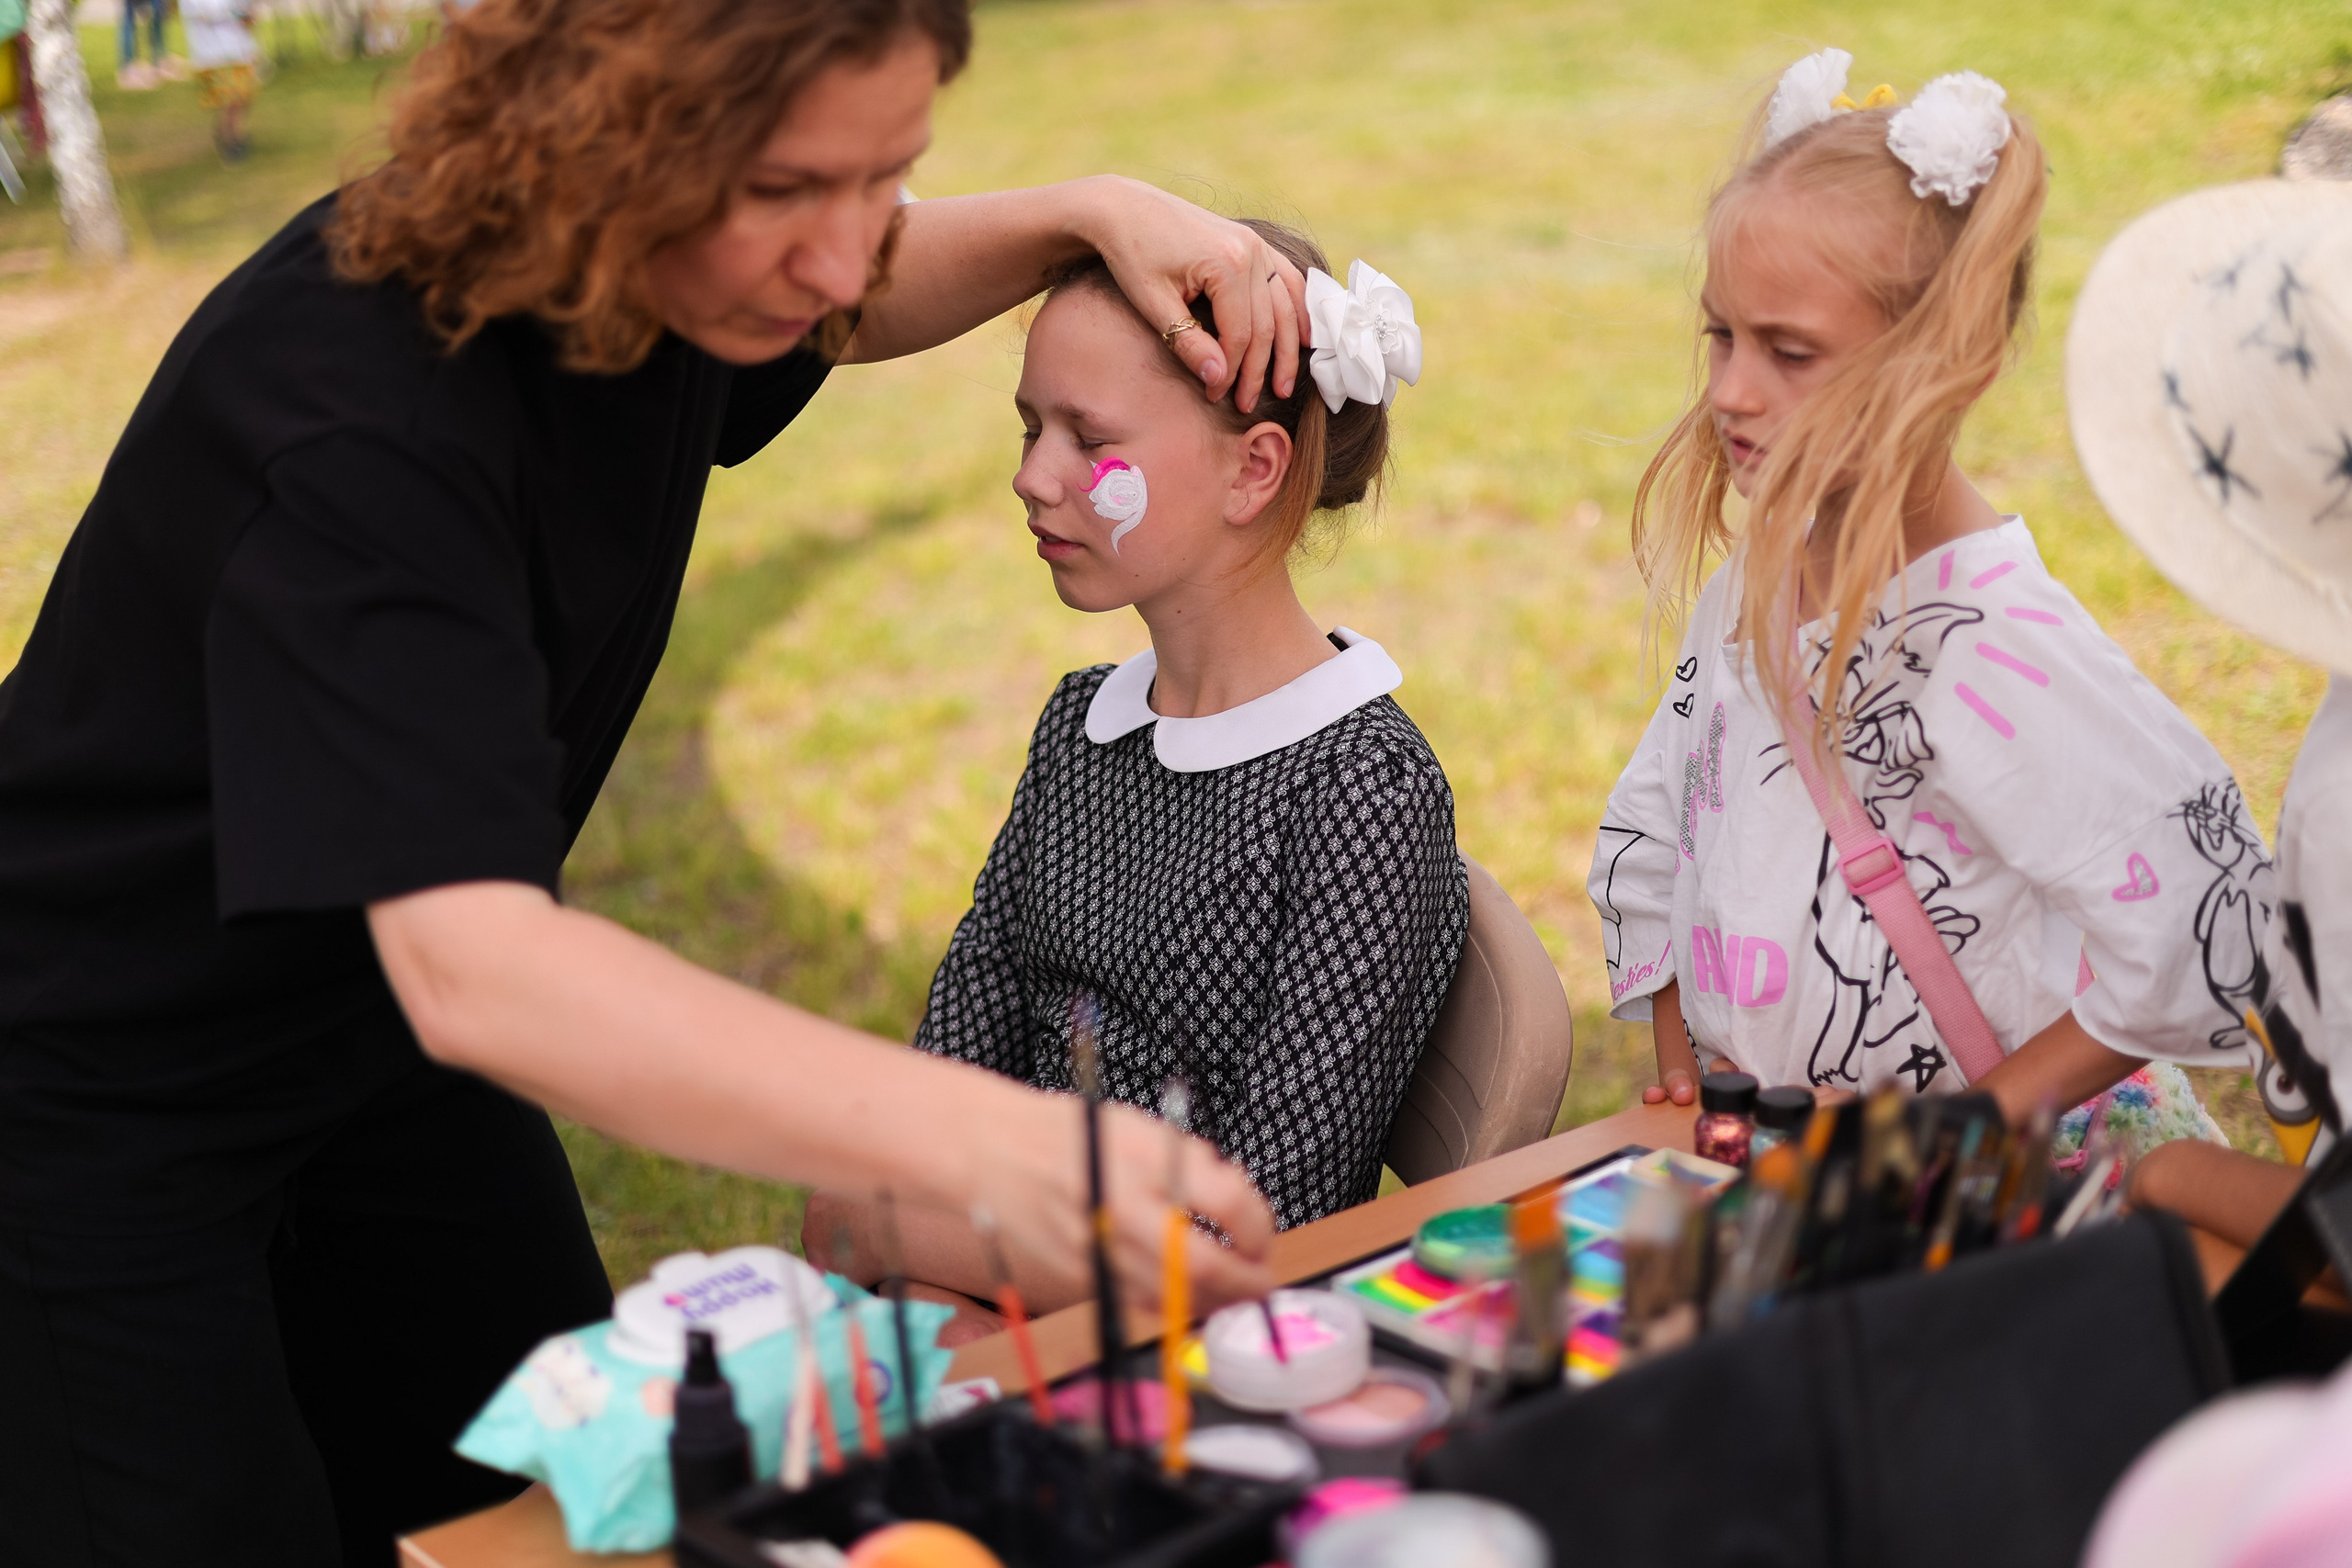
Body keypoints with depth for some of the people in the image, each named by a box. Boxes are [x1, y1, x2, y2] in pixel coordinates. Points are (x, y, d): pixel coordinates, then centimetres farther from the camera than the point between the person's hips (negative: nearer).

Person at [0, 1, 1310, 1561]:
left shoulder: (629, 262, -12)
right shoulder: (359, 420, -37)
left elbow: (847, 305, 13)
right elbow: (472, 968, -47)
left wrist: (1092, 214, -8)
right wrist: (989, 1144, -56)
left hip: (375, 1027, 7)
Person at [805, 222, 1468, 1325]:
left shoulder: (1362, 788, -14)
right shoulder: (1079, 726, 10)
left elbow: (1267, 1222, -17)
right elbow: (967, 1025, 10)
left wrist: (875, 1230, -14)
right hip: (1004, 1292, 6)